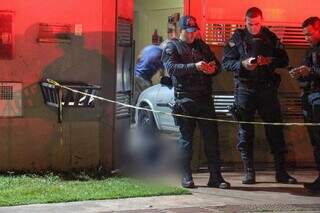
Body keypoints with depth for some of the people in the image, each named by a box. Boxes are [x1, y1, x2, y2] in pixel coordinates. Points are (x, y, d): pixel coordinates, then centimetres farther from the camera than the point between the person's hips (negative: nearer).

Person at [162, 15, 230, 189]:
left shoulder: (202, 46, 21)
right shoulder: (172, 47, 6)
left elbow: (217, 64, 20)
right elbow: (171, 68, -11)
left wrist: (213, 68, -5)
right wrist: (194, 66, -24)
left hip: (205, 98, 4)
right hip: (184, 98, -4)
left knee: (212, 137, -1)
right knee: (186, 138, 0)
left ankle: (215, 177, 2)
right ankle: (186, 177, 7)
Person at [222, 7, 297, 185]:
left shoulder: (270, 37, 9)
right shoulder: (237, 38, 5)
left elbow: (284, 60, 8)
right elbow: (226, 62, 1)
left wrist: (270, 61, -12)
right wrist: (243, 64, -17)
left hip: (267, 88, 1)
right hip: (245, 89, -1)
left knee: (275, 129, 0)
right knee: (245, 131, 1)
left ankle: (281, 172, 6)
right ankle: (249, 172, 8)